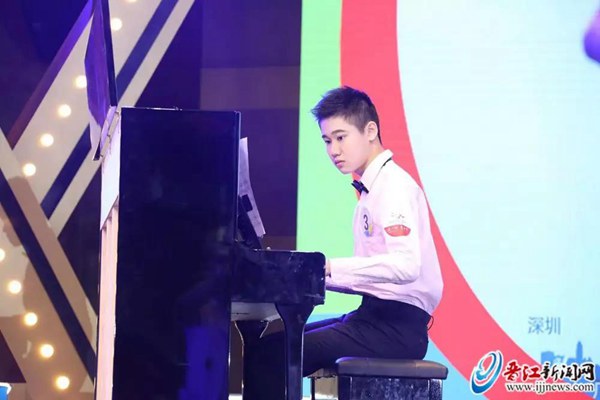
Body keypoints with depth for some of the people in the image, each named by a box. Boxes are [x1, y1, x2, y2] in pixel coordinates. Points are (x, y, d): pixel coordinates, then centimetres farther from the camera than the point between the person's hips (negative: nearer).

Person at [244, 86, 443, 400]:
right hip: (377, 315, 10)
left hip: (398, 324, -10)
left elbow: (406, 265, -25)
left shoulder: (394, 186, -10)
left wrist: (330, 267, -24)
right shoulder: (371, 188, 19)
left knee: (274, 355, -20)